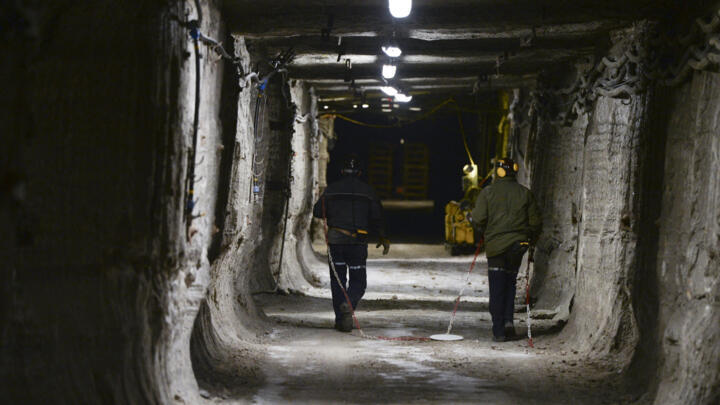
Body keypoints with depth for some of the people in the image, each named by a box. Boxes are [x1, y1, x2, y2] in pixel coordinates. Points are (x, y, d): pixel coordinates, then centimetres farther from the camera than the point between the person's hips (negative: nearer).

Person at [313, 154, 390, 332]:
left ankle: (341, 320, 6)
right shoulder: (367, 191, 3)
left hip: (335, 241, 1)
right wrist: (382, 238, 17)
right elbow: (377, 217, 3)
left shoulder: (331, 189, 3)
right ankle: (349, 304, -24)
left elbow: (317, 212, 3)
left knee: (337, 280, 10)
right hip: (358, 243, -1)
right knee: (358, 281, 6)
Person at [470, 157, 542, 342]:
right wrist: (531, 240, 21)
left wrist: (471, 216, 13)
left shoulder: (487, 192, -4)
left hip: (496, 245, -2)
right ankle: (508, 321, 4)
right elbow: (536, 221, 6)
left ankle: (499, 330, 0)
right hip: (518, 245, 2)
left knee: (497, 289, 2)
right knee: (510, 283, 18)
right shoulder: (525, 193, 4)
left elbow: (478, 219, -9)